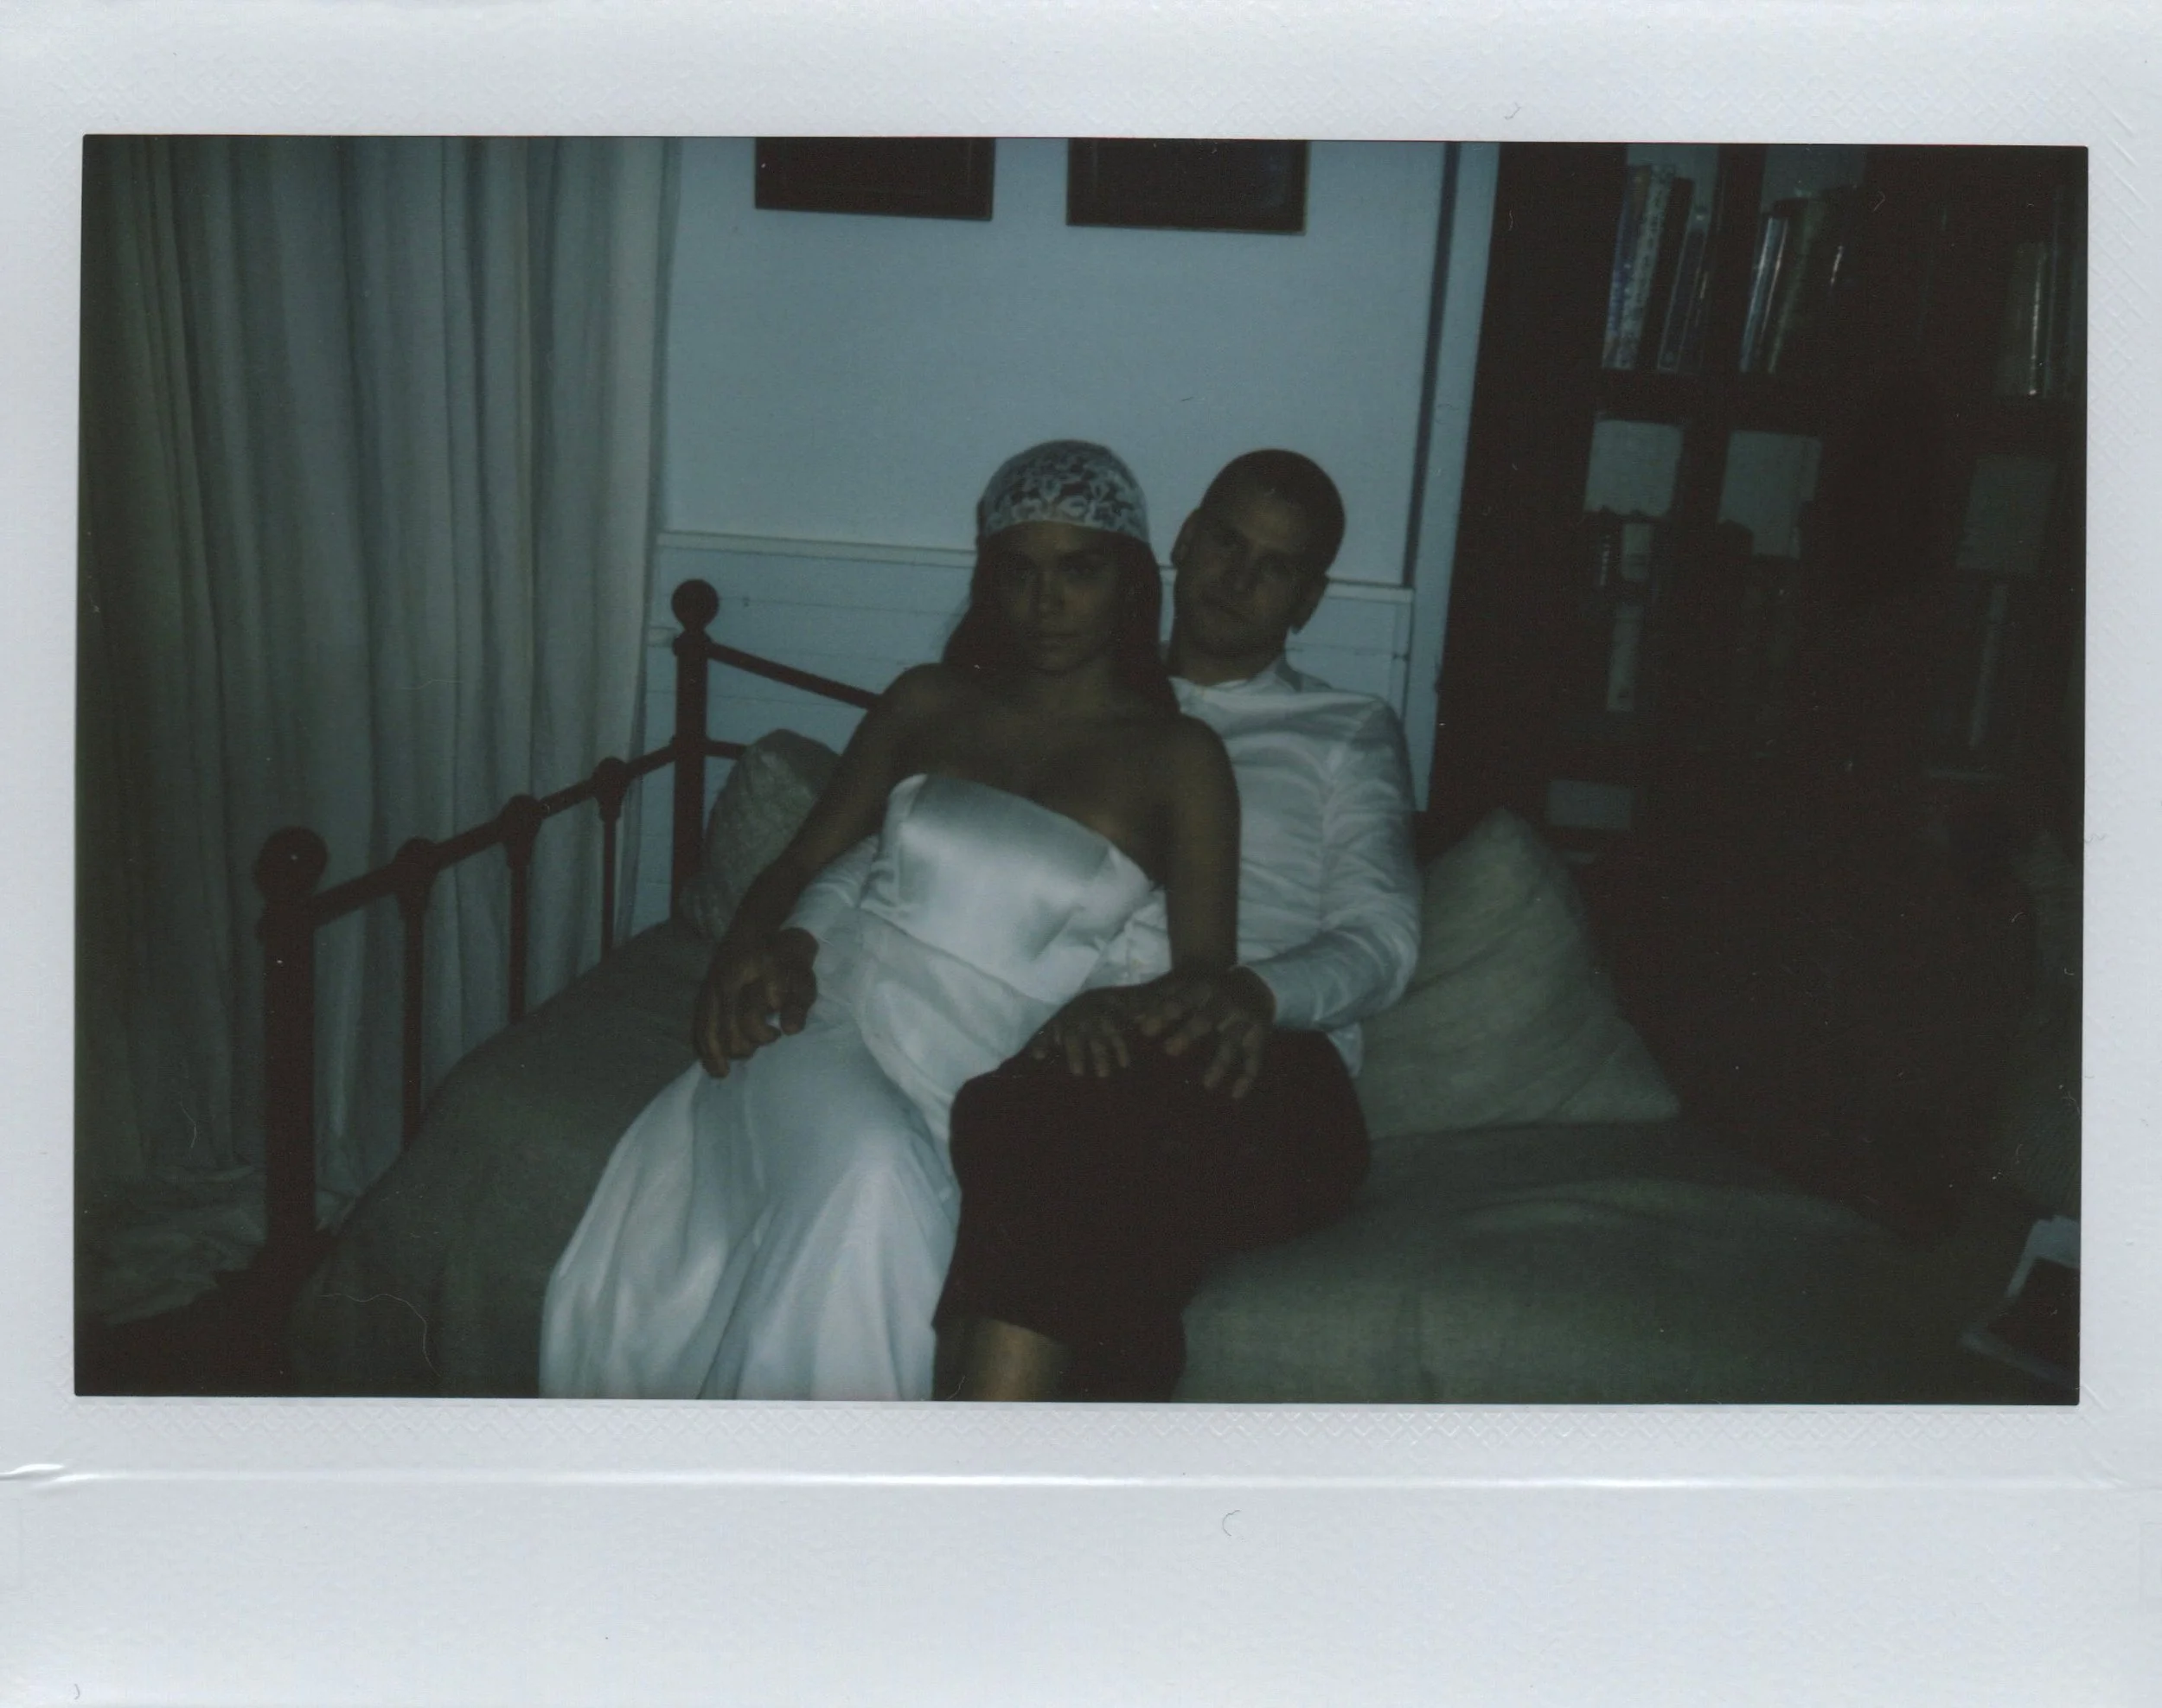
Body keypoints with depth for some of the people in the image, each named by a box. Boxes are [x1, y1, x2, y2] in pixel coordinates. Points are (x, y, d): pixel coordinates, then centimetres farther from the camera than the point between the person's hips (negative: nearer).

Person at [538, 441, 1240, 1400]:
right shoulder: (927, 702, 17)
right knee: (863, 1175, -35)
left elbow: (1205, 976, 1)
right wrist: (748, 949, -6)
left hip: (984, 1079, -1)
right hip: (829, 1018, 2)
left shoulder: (1178, 758, 7)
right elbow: (800, 862, 17)